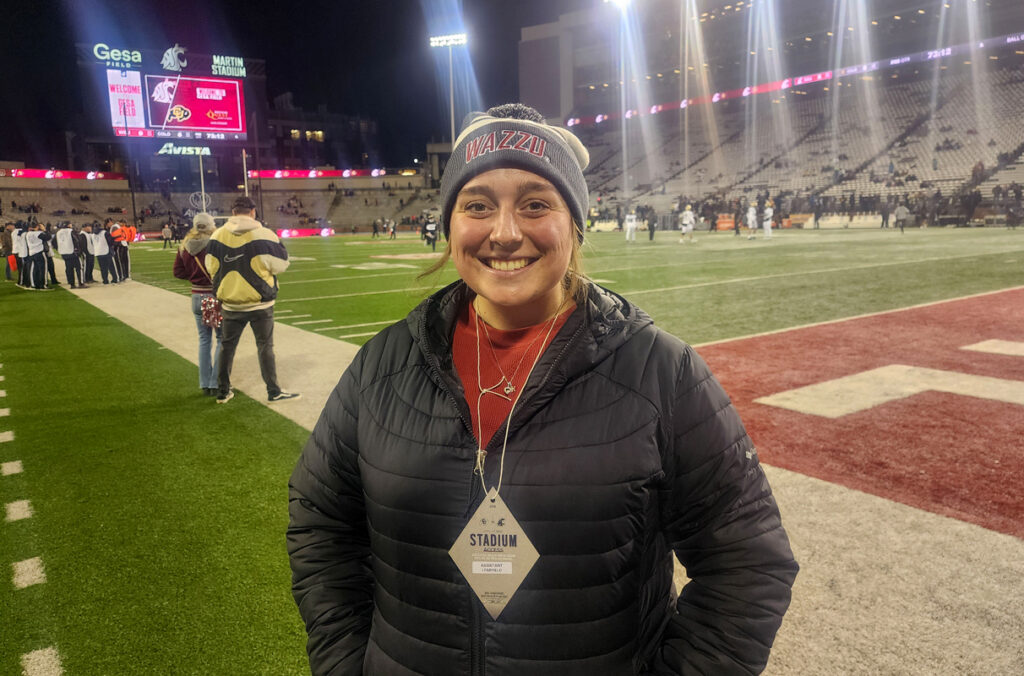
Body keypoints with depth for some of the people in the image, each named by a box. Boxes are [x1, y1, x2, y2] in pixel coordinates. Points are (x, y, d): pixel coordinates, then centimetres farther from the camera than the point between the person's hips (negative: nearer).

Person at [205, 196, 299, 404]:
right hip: (260, 304, -3)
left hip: (230, 303, 3)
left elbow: (211, 267, 4)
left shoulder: (218, 235, -2)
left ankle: (223, 391, 24)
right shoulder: (264, 234, -13)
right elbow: (280, 265, -9)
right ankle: (273, 391, 11)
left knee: (227, 346, 16)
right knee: (265, 346, 7)